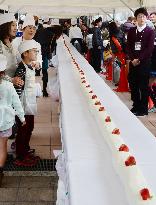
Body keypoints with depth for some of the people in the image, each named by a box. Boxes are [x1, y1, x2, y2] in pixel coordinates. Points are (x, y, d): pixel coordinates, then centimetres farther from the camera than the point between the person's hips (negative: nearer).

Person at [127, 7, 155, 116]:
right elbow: (129, 46, 8)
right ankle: (136, 106, 20)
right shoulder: (131, 31, 11)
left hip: (144, 62, -4)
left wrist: (139, 59, -13)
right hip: (133, 62, 4)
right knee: (133, 85, 7)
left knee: (143, 86, 0)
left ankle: (143, 109, 8)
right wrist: (132, 59, -7)